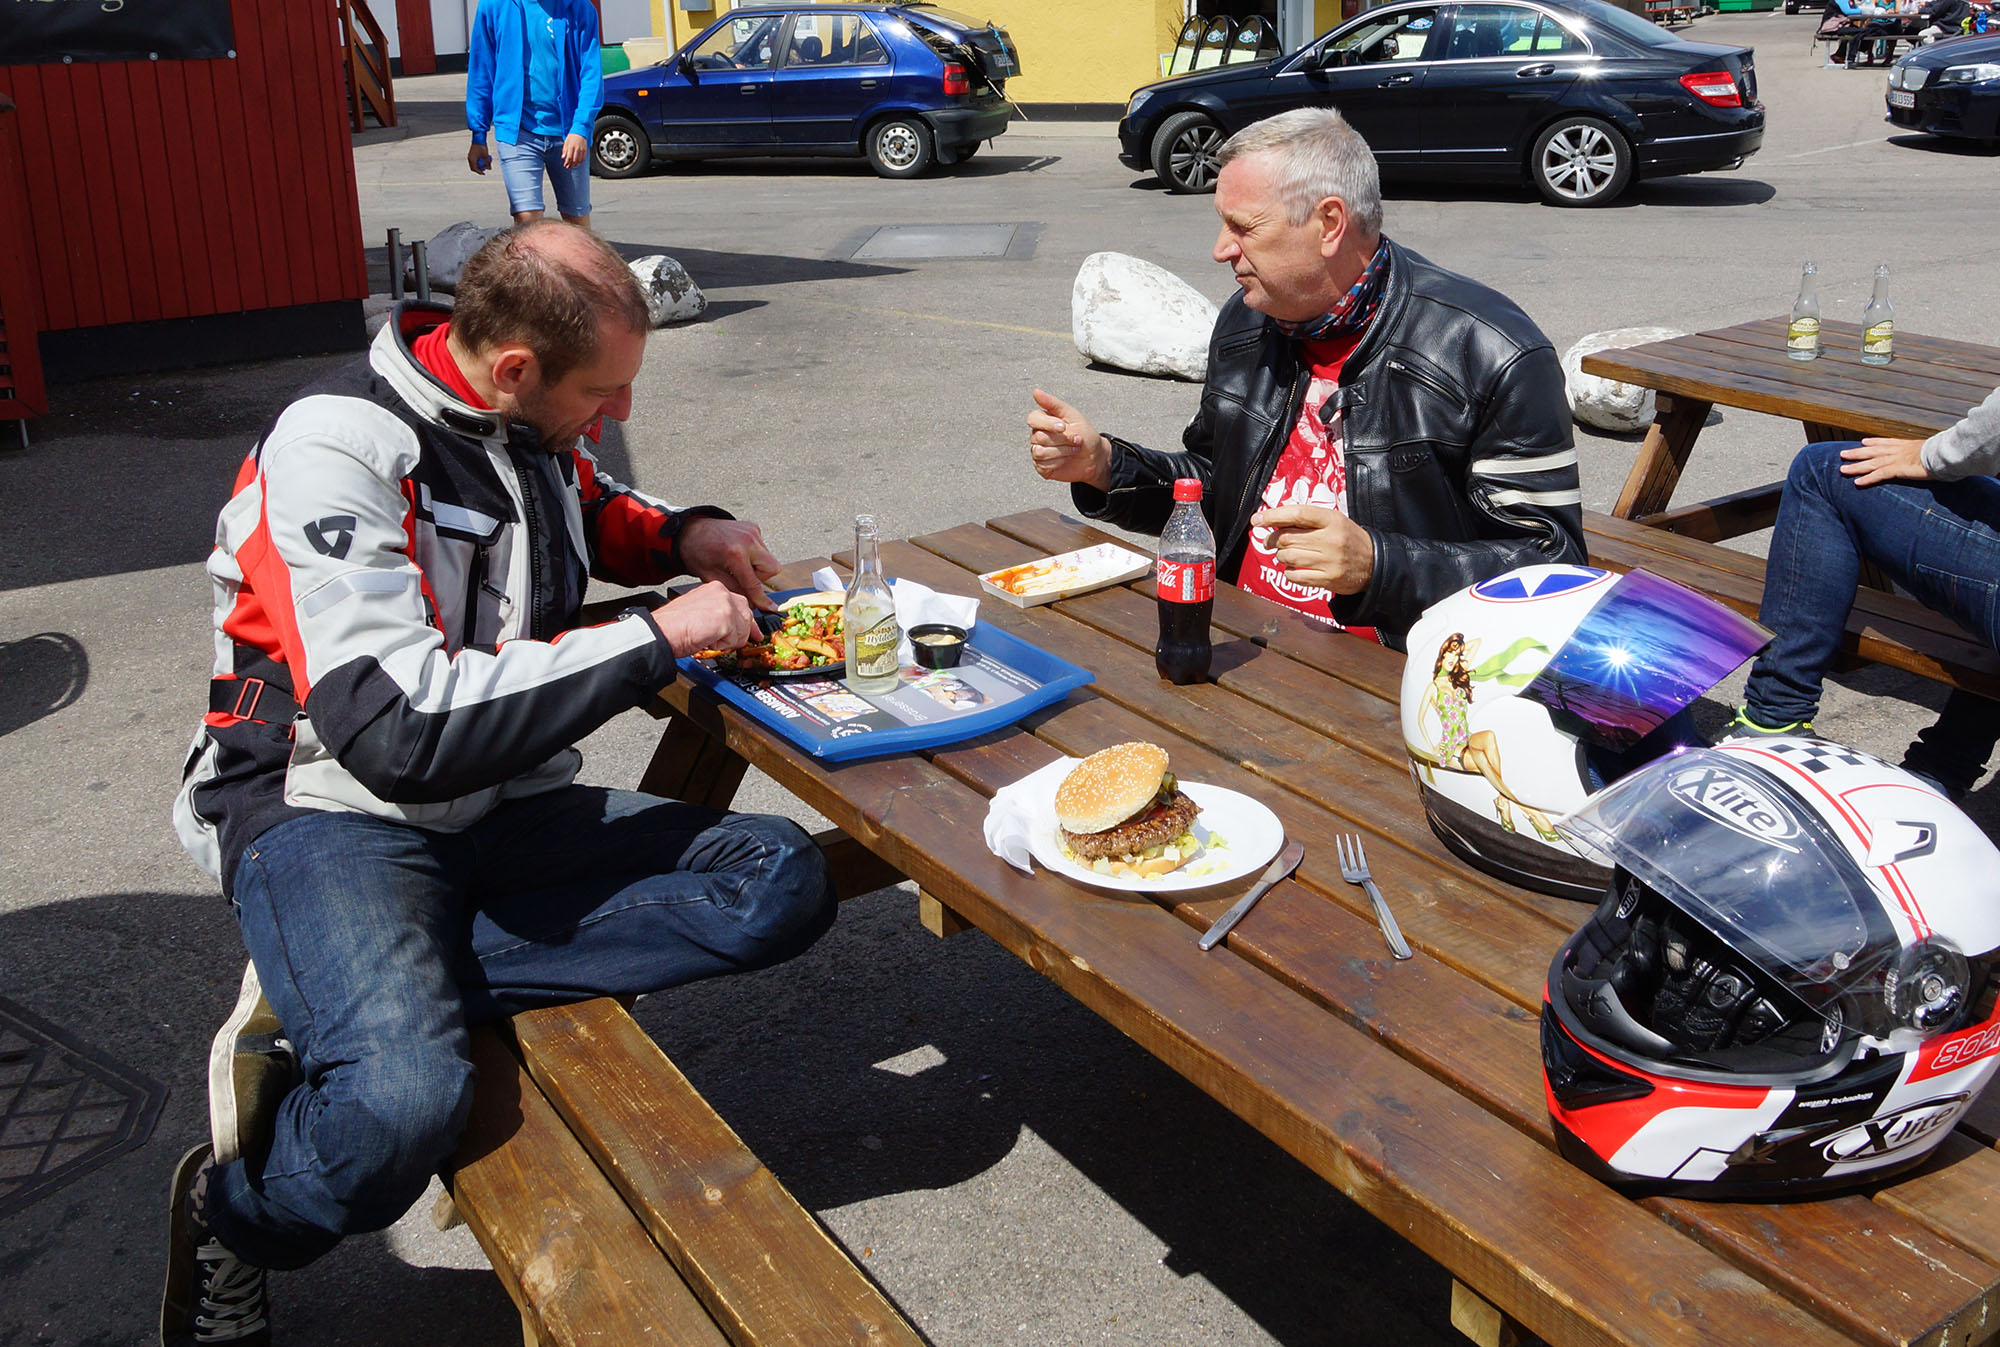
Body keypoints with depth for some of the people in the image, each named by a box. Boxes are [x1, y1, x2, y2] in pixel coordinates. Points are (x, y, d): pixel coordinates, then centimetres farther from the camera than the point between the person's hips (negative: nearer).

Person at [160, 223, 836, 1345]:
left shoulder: (534, 420, 4)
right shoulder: (338, 451, -18)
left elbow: (591, 512, 30)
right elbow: (400, 726, -28)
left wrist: (682, 536, 6)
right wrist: (655, 637, -22)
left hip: (509, 808, 8)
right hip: (336, 813, -8)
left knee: (787, 882, -15)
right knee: (405, 1100, -37)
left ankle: (339, 1000, -14)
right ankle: (229, 1224, 2)